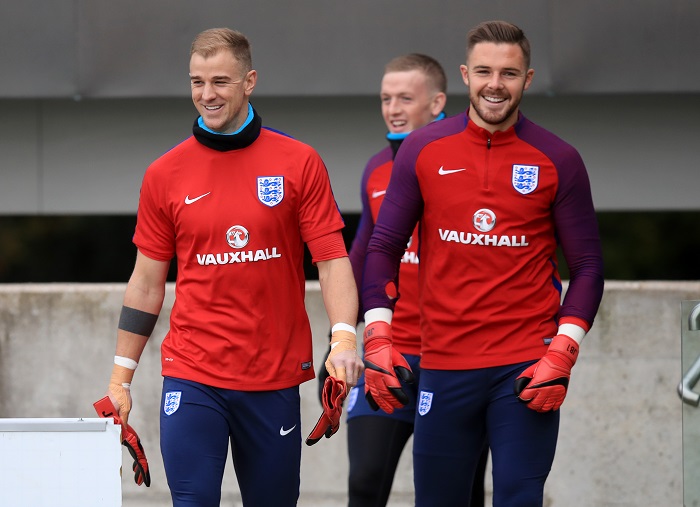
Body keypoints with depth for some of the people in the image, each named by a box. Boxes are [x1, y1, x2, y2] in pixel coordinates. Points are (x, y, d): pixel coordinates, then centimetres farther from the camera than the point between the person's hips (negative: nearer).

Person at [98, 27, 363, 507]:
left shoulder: (300, 163, 0)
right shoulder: (165, 174, 4)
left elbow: (332, 260, -2)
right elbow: (147, 283, 9)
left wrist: (344, 337, -19)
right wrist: (120, 380, 7)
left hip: (276, 377, 0)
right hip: (192, 375, 0)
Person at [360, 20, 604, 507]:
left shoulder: (557, 160, 0)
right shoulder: (423, 150, 3)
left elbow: (588, 266, 3)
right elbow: (384, 248, 7)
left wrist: (562, 355, -8)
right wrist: (377, 340, -4)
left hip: (526, 370, -1)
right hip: (444, 366, 1)